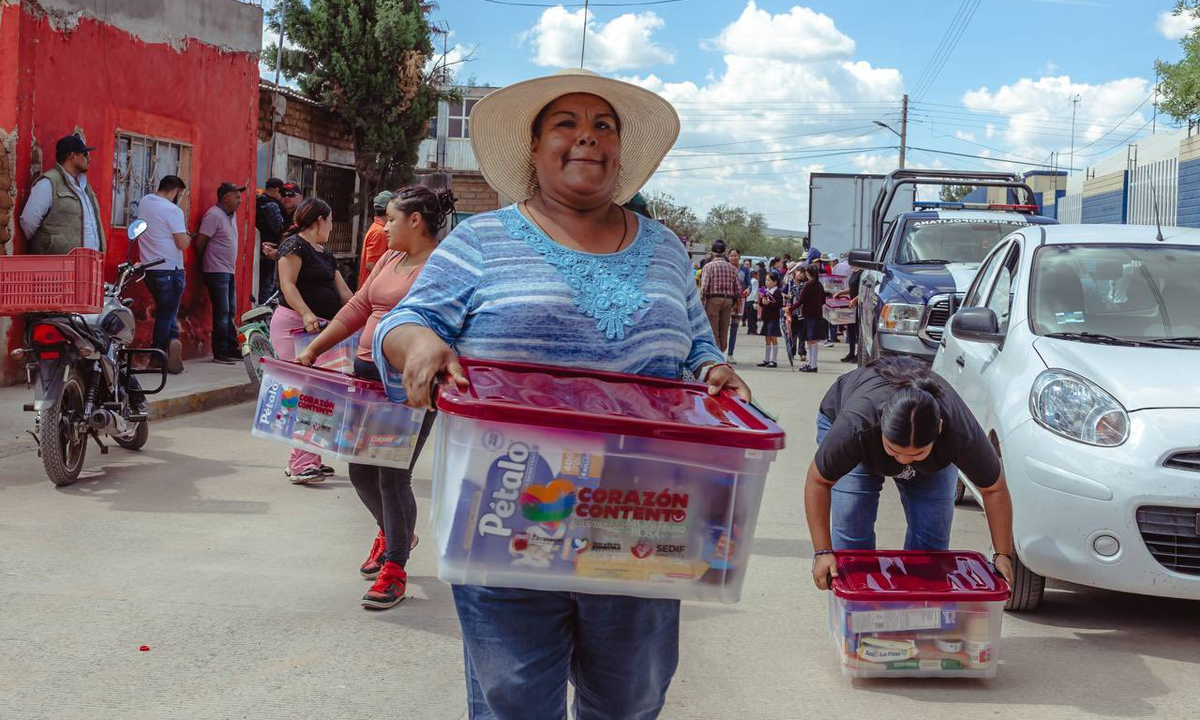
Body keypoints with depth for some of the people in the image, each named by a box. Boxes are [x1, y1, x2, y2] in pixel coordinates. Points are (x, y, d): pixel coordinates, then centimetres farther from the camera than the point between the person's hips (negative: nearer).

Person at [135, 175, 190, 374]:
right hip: (170, 269, -6)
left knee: (164, 310, 15)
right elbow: (182, 244, -16)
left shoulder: (144, 202, 7)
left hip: (149, 268, 6)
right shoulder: (173, 210, -14)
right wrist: (188, 236, 3)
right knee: (167, 313, 3)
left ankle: (172, 339, 1)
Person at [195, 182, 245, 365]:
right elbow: (200, 243, -13)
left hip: (228, 271, 9)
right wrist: (206, 261, 0)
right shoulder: (214, 215, -13)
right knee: (222, 313, -7)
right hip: (217, 272, -9)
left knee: (230, 311, 13)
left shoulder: (232, 215, 14)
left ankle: (232, 349, 20)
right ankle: (220, 353, -2)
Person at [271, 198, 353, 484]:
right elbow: (287, 284, -14)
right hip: (294, 326, -9)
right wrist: (306, 314, -28)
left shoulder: (325, 255, 23)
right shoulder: (295, 245, -4)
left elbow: (344, 292, 23)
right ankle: (301, 463, -13)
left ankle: (305, 460, 9)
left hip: (319, 328, 9)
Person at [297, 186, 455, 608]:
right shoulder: (389, 260, 16)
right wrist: (312, 350, 13)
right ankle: (392, 533, 42)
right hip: (368, 374, 8)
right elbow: (356, 310, 17)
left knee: (393, 475, -6)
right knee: (361, 470, 15)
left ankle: (395, 569, 9)